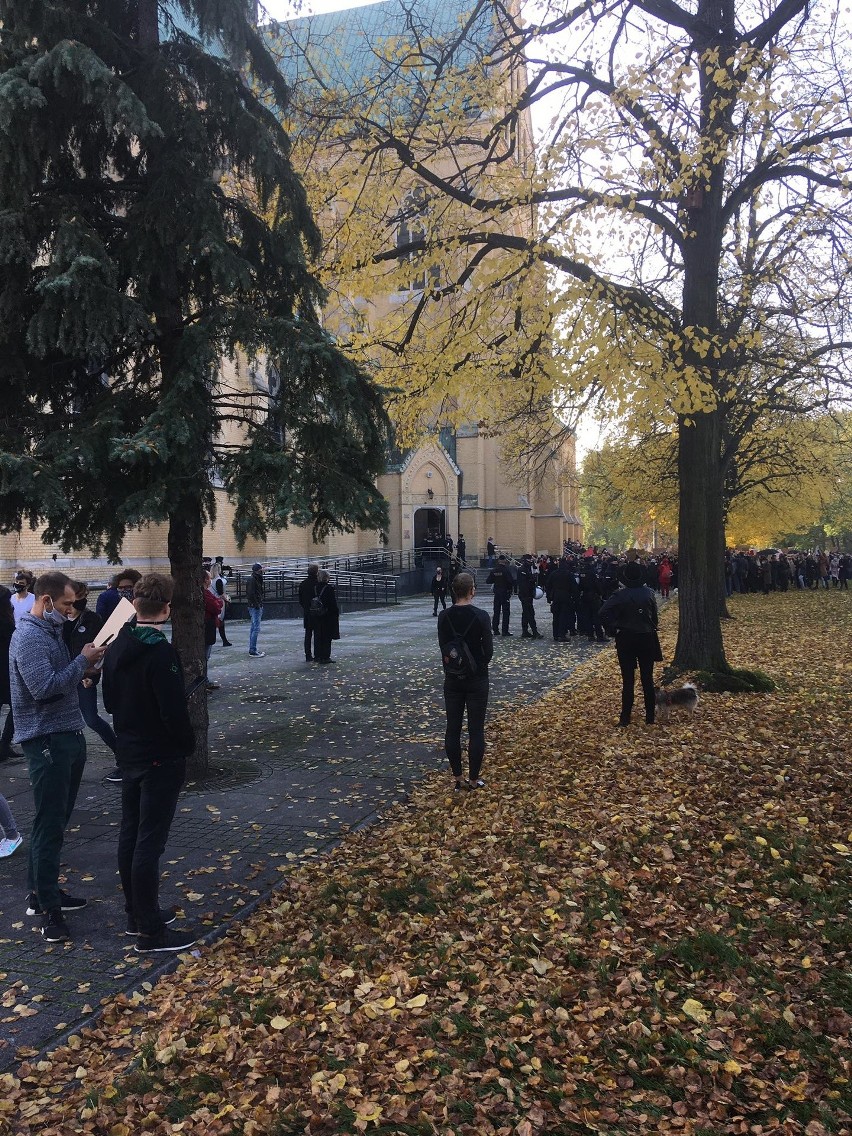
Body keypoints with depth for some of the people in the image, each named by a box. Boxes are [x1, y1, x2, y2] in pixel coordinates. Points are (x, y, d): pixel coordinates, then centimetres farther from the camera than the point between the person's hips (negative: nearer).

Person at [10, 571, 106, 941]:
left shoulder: (51, 631, 14)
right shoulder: (28, 637, -16)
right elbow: (44, 688, -25)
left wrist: (85, 668, 1)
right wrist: (83, 661, -19)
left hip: (68, 736, 10)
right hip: (46, 740, -10)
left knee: (56, 821, 17)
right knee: (49, 826, -5)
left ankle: (41, 892, 29)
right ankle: (49, 910, 3)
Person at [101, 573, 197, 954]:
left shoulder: (117, 646, 3)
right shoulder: (161, 653, -23)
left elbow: (110, 699, 12)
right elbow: (175, 711, -24)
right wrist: (188, 744, -7)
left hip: (129, 754, 9)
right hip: (161, 758, -9)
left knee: (130, 834, 16)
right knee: (149, 841, -2)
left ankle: (136, 914, 30)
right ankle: (150, 931, 8)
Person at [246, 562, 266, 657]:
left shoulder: (257, 579, 16)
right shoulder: (252, 580, -14)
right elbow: (251, 594, -21)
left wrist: (260, 604, 12)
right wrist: (257, 605, -20)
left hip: (258, 606, 11)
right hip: (255, 606, -11)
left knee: (253, 628, 15)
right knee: (256, 628, -10)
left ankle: (252, 650, 23)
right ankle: (253, 651, -9)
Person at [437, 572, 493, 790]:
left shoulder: (444, 616, -4)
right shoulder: (481, 616, -14)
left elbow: (443, 647, 2)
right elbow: (488, 650, -9)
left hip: (452, 678, 3)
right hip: (477, 679, -3)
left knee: (453, 729, 10)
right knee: (476, 730, 6)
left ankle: (458, 778, 16)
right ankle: (473, 780, 13)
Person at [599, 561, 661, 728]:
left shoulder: (620, 595, -12)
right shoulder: (649, 593, -3)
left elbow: (602, 614, -21)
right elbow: (654, 615, 3)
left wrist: (613, 629, -10)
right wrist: (651, 629, 14)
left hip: (626, 639, -2)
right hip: (647, 638, 2)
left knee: (628, 680, 4)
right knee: (647, 679, 10)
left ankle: (625, 717, 7)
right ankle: (650, 717, 16)